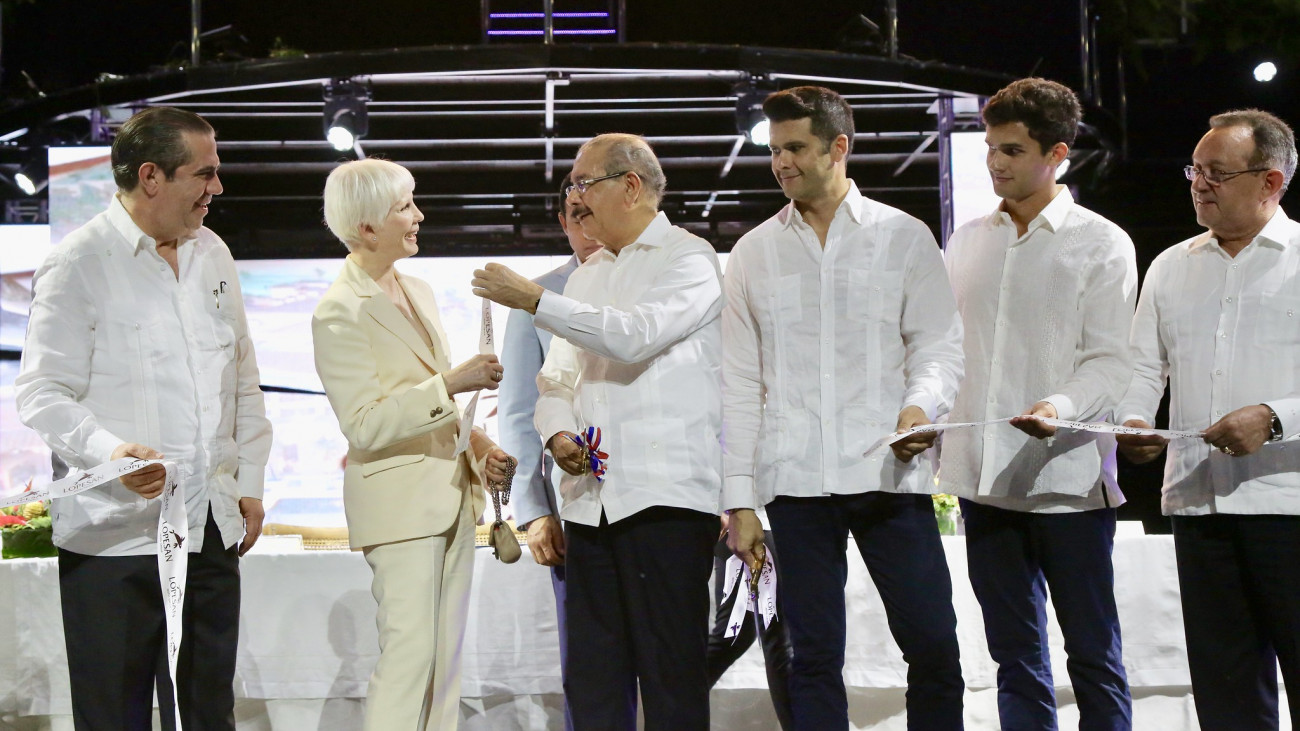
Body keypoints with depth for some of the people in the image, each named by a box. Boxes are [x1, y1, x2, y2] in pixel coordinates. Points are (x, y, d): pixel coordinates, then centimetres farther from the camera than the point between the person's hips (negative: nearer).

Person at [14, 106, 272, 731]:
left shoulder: (212, 255, 13)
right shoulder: (77, 264, -7)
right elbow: (42, 394, -12)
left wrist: (249, 482, 16)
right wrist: (110, 451, -28)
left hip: (212, 531, 6)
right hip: (116, 536, -6)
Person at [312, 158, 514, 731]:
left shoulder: (417, 292, 13)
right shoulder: (339, 313, -13)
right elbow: (364, 424, -19)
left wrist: (477, 446, 6)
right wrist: (451, 382, -24)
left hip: (451, 491, 8)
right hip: (398, 501, -8)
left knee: (447, 653, 9)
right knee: (409, 652, -10)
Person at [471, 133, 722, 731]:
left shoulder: (688, 259, 0)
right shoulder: (585, 276, 23)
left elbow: (635, 336, -17)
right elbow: (556, 377, 19)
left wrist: (534, 299, -14)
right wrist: (557, 431, -3)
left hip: (666, 495, -7)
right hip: (590, 496, 7)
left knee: (671, 679, -6)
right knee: (591, 681, 6)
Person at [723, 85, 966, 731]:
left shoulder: (903, 236, 8)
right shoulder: (754, 253, 13)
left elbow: (939, 342, 5)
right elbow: (739, 382, 12)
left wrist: (922, 405, -18)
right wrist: (739, 497, 6)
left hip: (889, 473, -1)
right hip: (796, 480, 2)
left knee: (933, 646, -5)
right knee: (814, 658, 3)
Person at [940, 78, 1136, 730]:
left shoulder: (1101, 244, 0)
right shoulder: (966, 242, 15)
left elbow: (1110, 360, -7)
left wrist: (1062, 406, -26)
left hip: (1068, 476, -4)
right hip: (984, 477, 5)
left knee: (1093, 657, -1)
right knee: (1016, 657, 9)